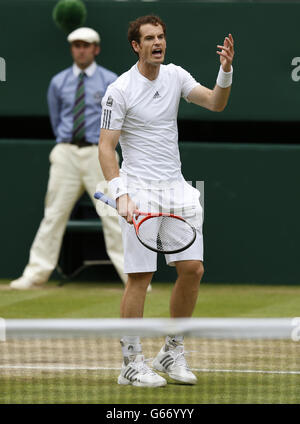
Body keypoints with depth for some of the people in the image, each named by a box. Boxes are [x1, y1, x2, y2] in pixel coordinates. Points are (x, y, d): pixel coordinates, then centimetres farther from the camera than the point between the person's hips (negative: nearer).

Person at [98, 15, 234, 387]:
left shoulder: (175, 76, 8)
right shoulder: (119, 90, -8)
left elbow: (215, 103, -1)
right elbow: (106, 148, -9)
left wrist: (226, 71, -19)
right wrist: (121, 195, -20)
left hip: (176, 188, 6)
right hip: (140, 190, -6)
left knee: (192, 268, 1)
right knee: (140, 276, -6)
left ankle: (172, 353, 15)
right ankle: (131, 364, 2)